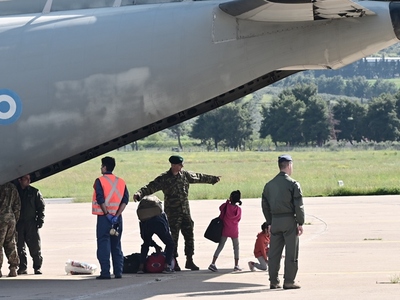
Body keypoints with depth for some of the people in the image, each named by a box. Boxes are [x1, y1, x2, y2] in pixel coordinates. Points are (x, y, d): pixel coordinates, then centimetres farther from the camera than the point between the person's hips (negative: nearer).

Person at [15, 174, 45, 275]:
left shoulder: (34, 192, 5)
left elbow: (41, 206, 7)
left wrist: (40, 220, -2)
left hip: (31, 223, -1)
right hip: (18, 224, 1)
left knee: (35, 246, -3)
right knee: (20, 247, 3)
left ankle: (37, 267, 3)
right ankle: (22, 267, 10)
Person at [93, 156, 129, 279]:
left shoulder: (100, 181, -5)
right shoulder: (121, 182, 9)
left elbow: (100, 199, -16)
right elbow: (125, 200, 0)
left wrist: (107, 214, -11)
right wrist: (116, 215, -5)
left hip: (104, 217, -5)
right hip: (117, 217, 5)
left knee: (104, 245, -4)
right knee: (116, 245, 11)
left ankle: (105, 272, -9)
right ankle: (118, 272, 9)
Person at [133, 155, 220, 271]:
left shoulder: (185, 175, 8)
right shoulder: (164, 179, -8)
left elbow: (199, 177, 24)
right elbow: (151, 187, -17)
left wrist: (213, 179, 37)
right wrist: (139, 193, -34)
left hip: (185, 212, 5)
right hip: (172, 213, -5)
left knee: (189, 235, 5)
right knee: (173, 237, -3)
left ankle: (189, 260, 15)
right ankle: (174, 262, 6)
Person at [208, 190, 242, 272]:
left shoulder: (226, 206, -10)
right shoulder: (238, 209, -8)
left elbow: (220, 208, 11)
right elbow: (238, 219, 4)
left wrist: (227, 202, 16)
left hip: (225, 230, 0)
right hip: (234, 231, 0)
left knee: (220, 246, 3)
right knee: (236, 247, 16)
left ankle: (213, 263, -6)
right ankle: (236, 265, 16)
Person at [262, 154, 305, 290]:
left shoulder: (269, 185, 9)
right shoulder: (293, 184, -9)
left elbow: (265, 205, 12)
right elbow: (299, 206, -11)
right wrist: (300, 223, -4)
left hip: (275, 221, 5)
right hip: (289, 220, -5)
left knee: (274, 253, 9)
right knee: (291, 253, 0)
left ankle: (273, 281, 11)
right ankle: (289, 282, 0)